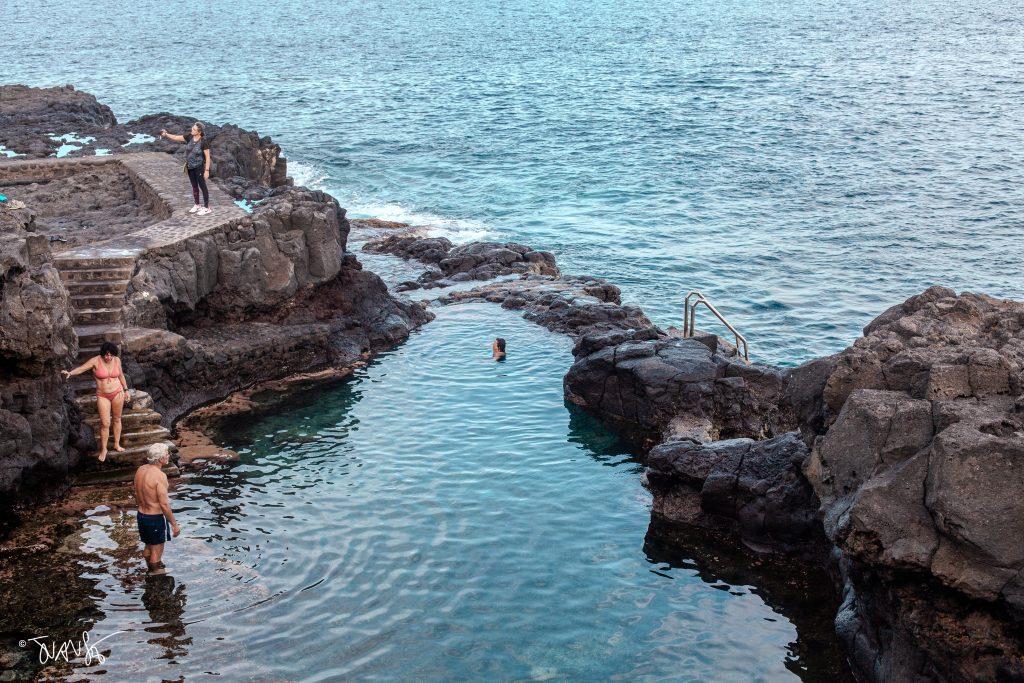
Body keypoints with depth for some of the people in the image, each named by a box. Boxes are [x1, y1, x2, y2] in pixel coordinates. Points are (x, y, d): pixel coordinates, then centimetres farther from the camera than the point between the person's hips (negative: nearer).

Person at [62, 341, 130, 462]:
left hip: (117, 393, 3)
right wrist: (70, 373, -41)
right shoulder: (96, 361, -13)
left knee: (117, 419, 14)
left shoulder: (117, 360, -3)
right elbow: (81, 368, -23)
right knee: (105, 423, -6)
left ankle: (117, 444, 30)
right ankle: (103, 449, 9)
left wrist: (126, 390, 15)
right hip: (102, 396, -3)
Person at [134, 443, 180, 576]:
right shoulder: (159, 476, -24)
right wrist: (174, 524, -14)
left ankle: (150, 569, 40)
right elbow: (164, 504, -23)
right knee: (157, 550, 8)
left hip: (141, 515, 8)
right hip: (156, 517, -8)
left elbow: (137, 497, 11)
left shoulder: (140, 470, 0)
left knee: (149, 547, 25)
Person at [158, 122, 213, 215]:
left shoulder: (204, 142, -19)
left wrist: (207, 170, -17)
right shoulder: (189, 138, -2)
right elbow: (176, 138, -1)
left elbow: (207, 157, -17)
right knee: (194, 186, 17)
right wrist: (166, 134, -18)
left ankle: (206, 208, 13)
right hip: (190, 167, 7)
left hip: (199, 167, -7)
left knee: (202, 186, 3)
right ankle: (197, 205, 31)